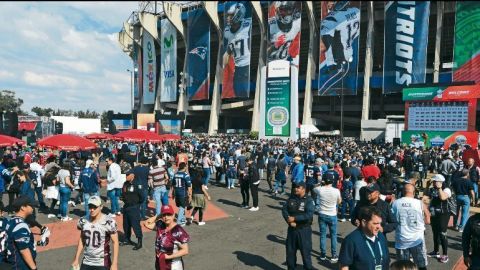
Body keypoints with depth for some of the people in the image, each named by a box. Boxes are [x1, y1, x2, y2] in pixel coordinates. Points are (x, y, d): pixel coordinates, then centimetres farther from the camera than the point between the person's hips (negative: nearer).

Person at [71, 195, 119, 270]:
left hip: (103, 263, -5)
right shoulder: (83, 221, 0)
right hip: (86, 262, 5)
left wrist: (114, 263, -17)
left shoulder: (108, 222, -18)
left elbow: (115, 242, -14)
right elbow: (81, 240, 13)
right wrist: (76, 259, 14)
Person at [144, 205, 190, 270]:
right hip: (160, 265, 7)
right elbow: (147, 223, 9)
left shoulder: (178, 231, -22)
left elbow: (185, 251, -22)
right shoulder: (160, 226, -2)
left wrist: (168, 257, -23)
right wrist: (158, 216, -2)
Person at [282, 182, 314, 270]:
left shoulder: (309, 200, -12)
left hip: (304, 230, -5)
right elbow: (284, 210, -1)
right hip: (292, 229, 5)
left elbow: (309, 215, -23)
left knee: (305, 251, 3)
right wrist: (289, 221, -16)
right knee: (290, 250, 15)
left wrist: (294, 218, -21)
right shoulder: (291, 198, 3)